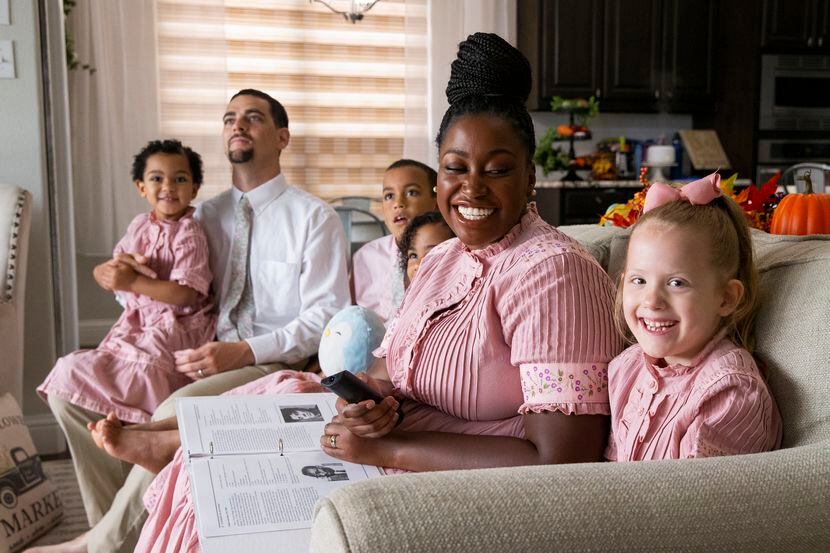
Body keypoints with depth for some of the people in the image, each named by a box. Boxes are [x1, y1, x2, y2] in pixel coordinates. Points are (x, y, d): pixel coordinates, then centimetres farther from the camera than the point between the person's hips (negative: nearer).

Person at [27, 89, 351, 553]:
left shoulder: (314, 217, -1)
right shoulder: (208, 215, 16)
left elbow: (327, 318, -9)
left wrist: (244, 351, -20)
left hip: (274, 363, -5)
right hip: (206, 357, 6)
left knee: (181, 409, -34)